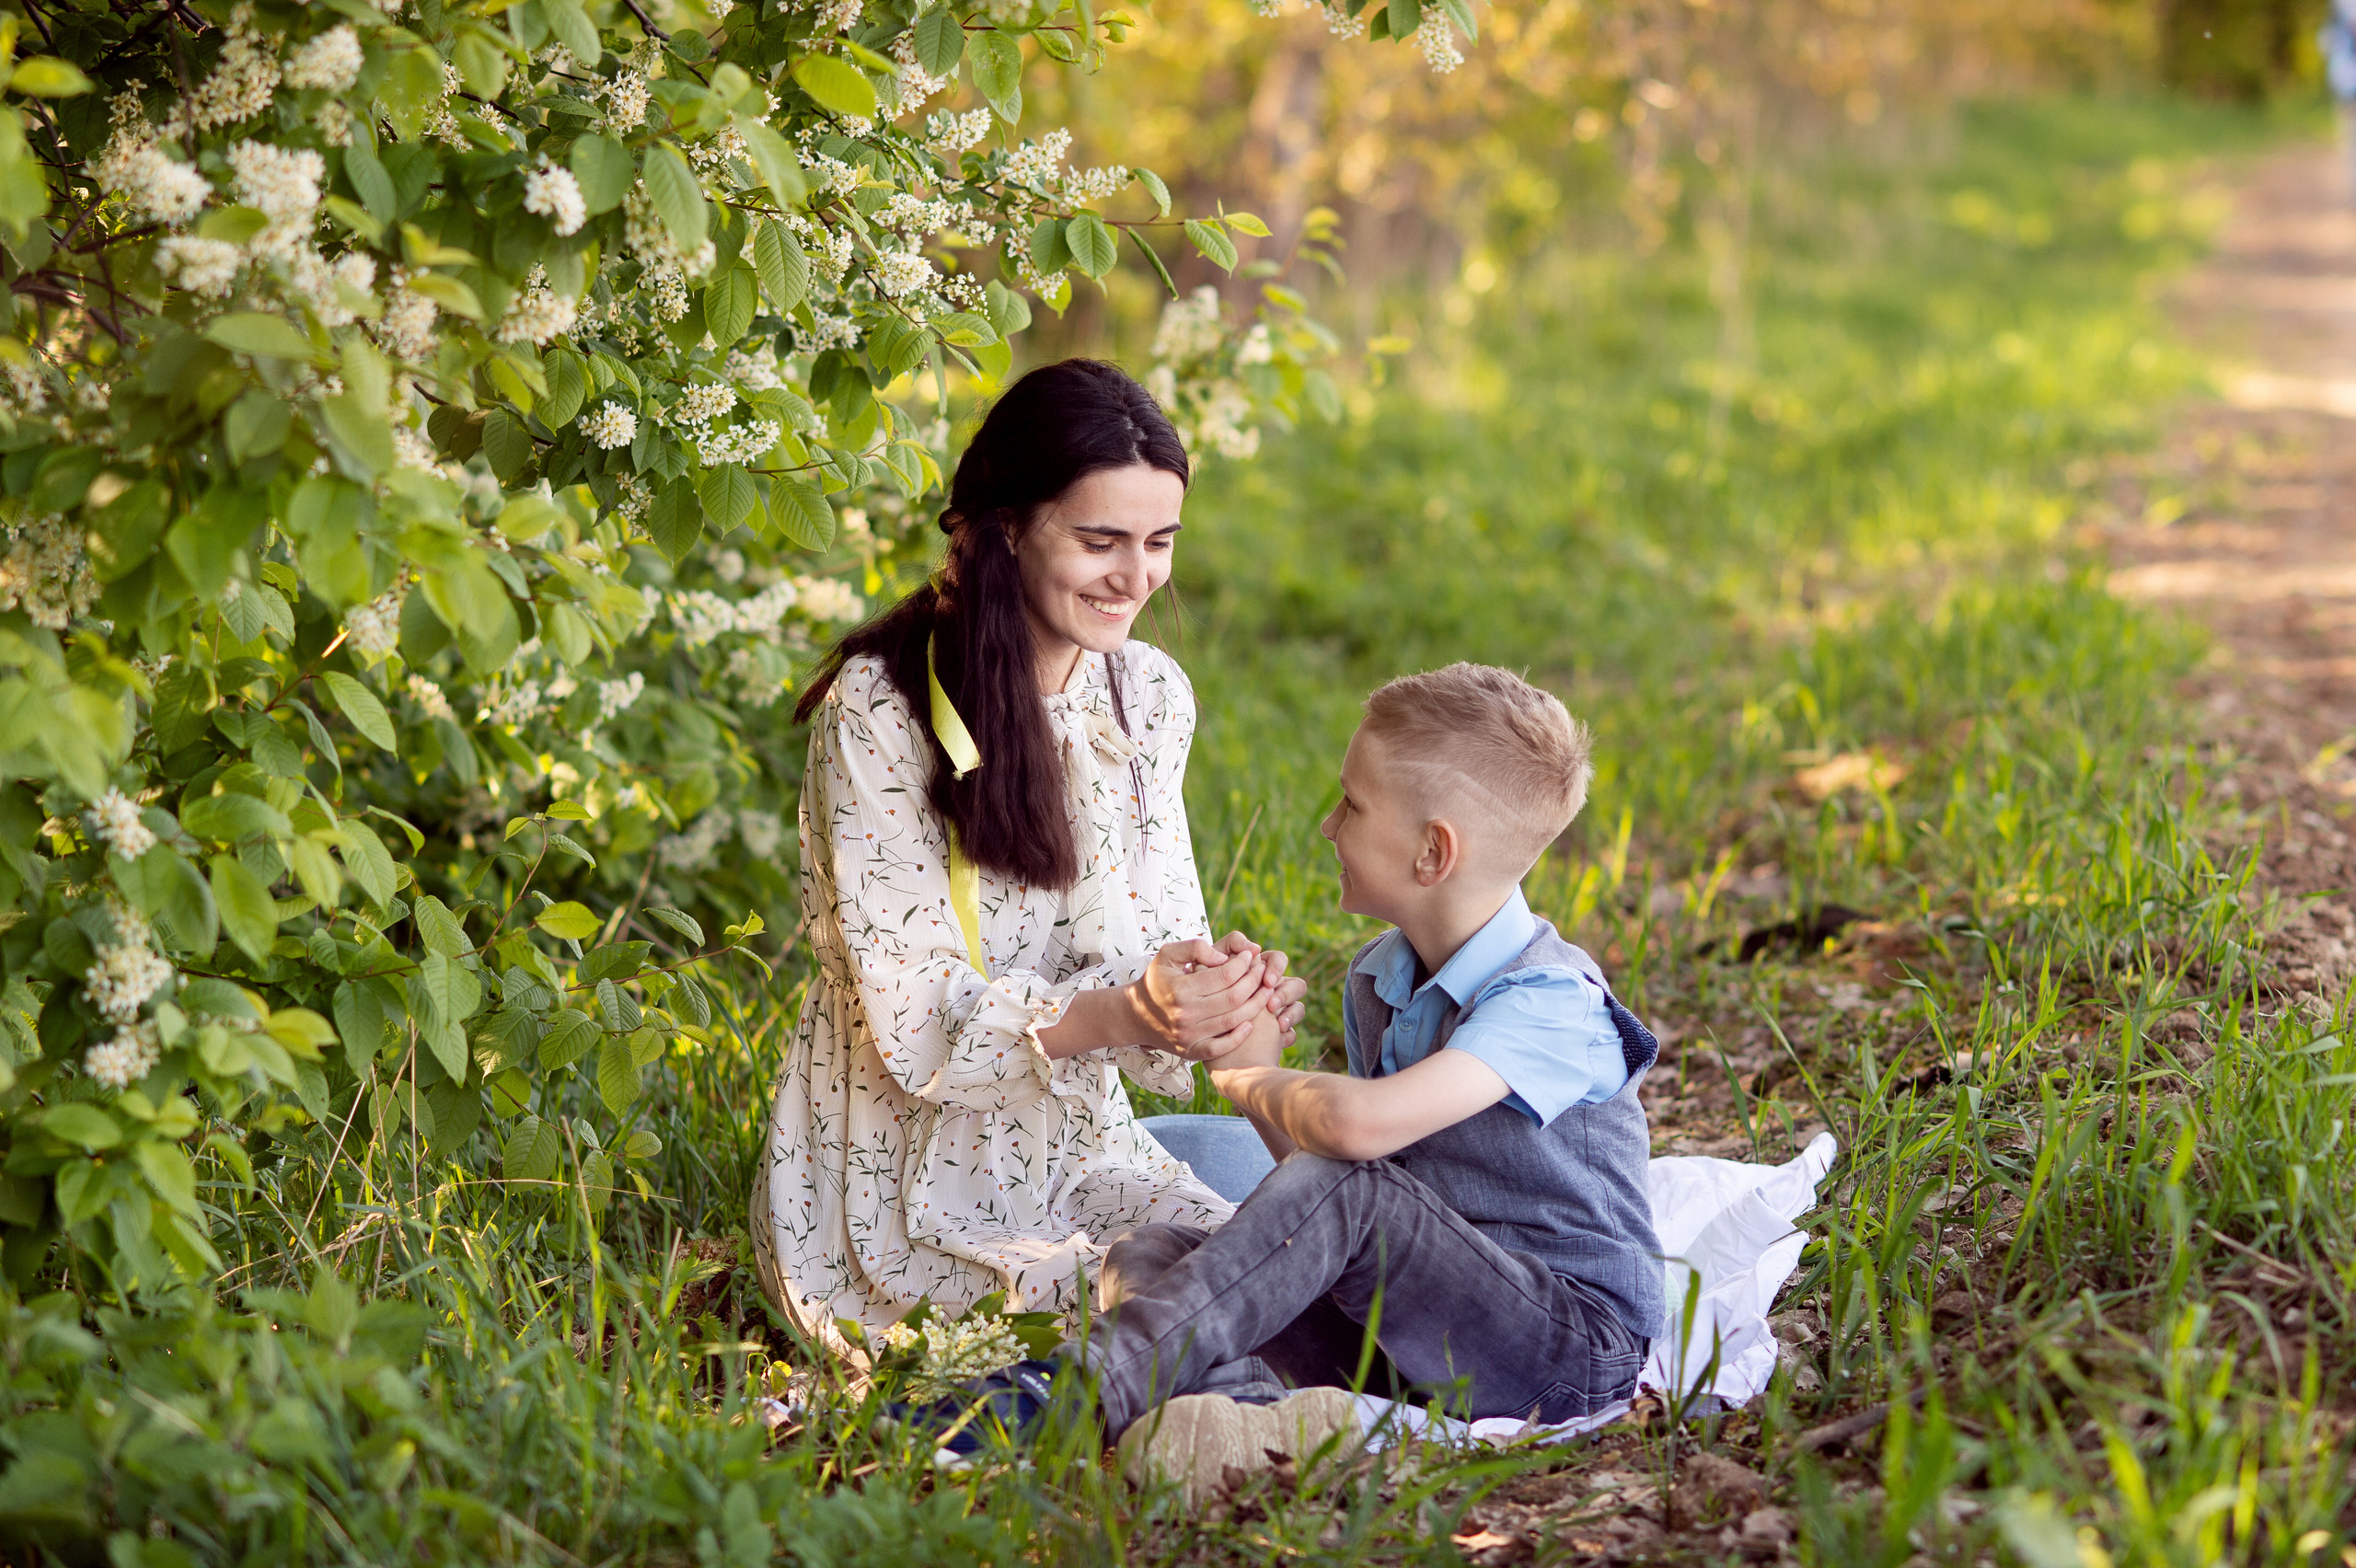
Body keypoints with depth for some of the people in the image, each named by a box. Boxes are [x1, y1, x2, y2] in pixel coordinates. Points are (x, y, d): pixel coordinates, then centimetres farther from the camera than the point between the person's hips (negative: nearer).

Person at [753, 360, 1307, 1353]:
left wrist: (1221, 999, -22)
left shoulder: (1149, 695, 4)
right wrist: (1124, 1013, -34)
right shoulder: (878, 710, -16)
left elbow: (1159, 939, 3)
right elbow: (914, 1025, -18)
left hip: (1079, 1150, 6)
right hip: (905, 1185, -6)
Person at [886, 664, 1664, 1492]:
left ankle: (1072, 1392, -37)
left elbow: (1358, 1124, -35)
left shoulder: (1553, 1003, -19)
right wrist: (1257, 1071, 1)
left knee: (1340, 1189, -33)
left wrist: (1246, 1079, -14)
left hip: (1574, 1344, -8)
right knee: (1149, 1251, -10)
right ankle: (1249, 1402, -43)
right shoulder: (1376, 981, 11)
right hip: (1417, 1314, 8)